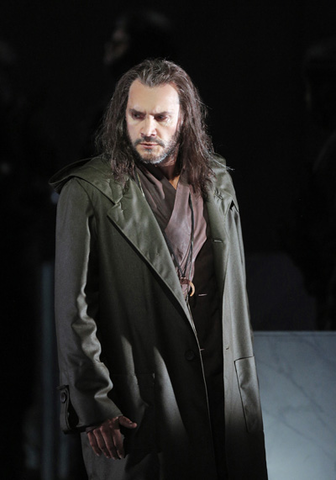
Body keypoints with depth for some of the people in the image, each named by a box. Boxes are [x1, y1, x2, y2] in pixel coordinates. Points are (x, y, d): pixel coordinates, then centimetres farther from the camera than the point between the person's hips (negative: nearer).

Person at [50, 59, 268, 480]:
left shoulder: (216, 183, 11)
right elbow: (74, 310, -9)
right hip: (140, 403, -5)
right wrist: (93, 405, -13)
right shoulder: (88, 193, -7)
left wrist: (244, 379, 14)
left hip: (223, 392, 5)